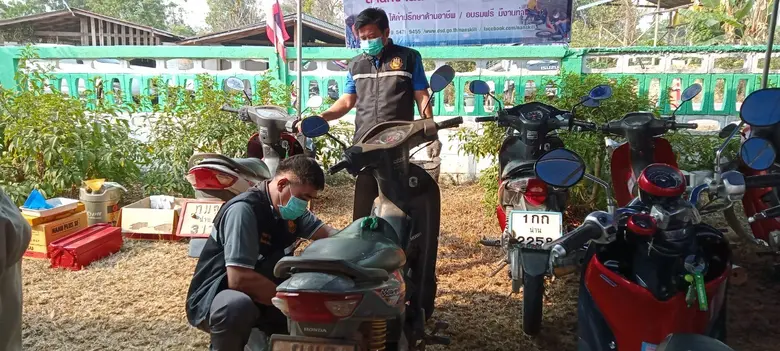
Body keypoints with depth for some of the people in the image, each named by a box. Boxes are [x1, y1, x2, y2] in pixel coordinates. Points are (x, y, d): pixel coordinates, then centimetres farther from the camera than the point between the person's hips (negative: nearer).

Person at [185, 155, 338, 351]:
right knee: (238, 305, -40)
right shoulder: (244, 209, -25)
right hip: (211, 299, -8)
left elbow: (327, 234, 8)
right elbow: (239, 279, -32)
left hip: (259, 297, 8)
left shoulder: (291, 210, -1)